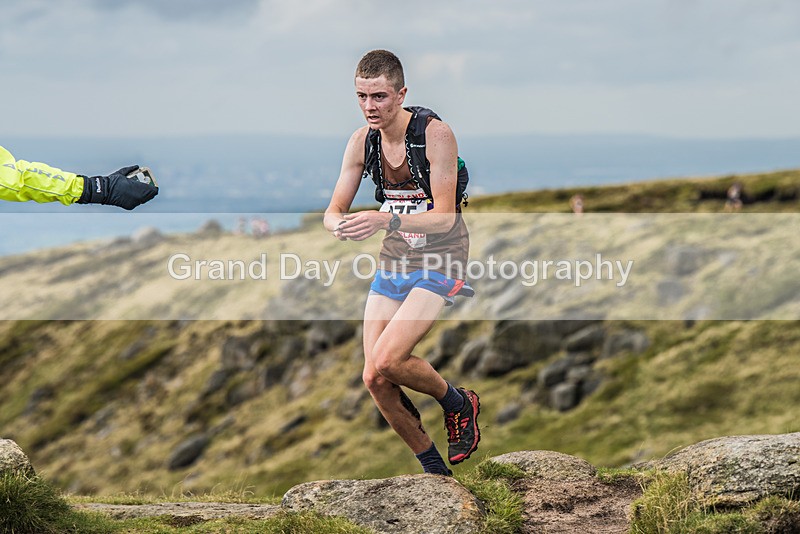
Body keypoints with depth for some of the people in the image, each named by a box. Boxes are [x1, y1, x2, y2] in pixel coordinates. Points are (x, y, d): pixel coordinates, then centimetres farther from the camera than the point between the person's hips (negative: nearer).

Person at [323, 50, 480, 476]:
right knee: (374, 379, -3)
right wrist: (340, 225, -25)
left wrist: (386, 220, -37)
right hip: (394, 261, 6)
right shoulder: (362, 141, -2)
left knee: (386, 359, -23)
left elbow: (444, 217, -22)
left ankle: (458, 403, 6)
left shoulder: (435, 134, -18)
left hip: (440, 261, -6)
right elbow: (333, 211, 0)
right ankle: (435, 471, 14)